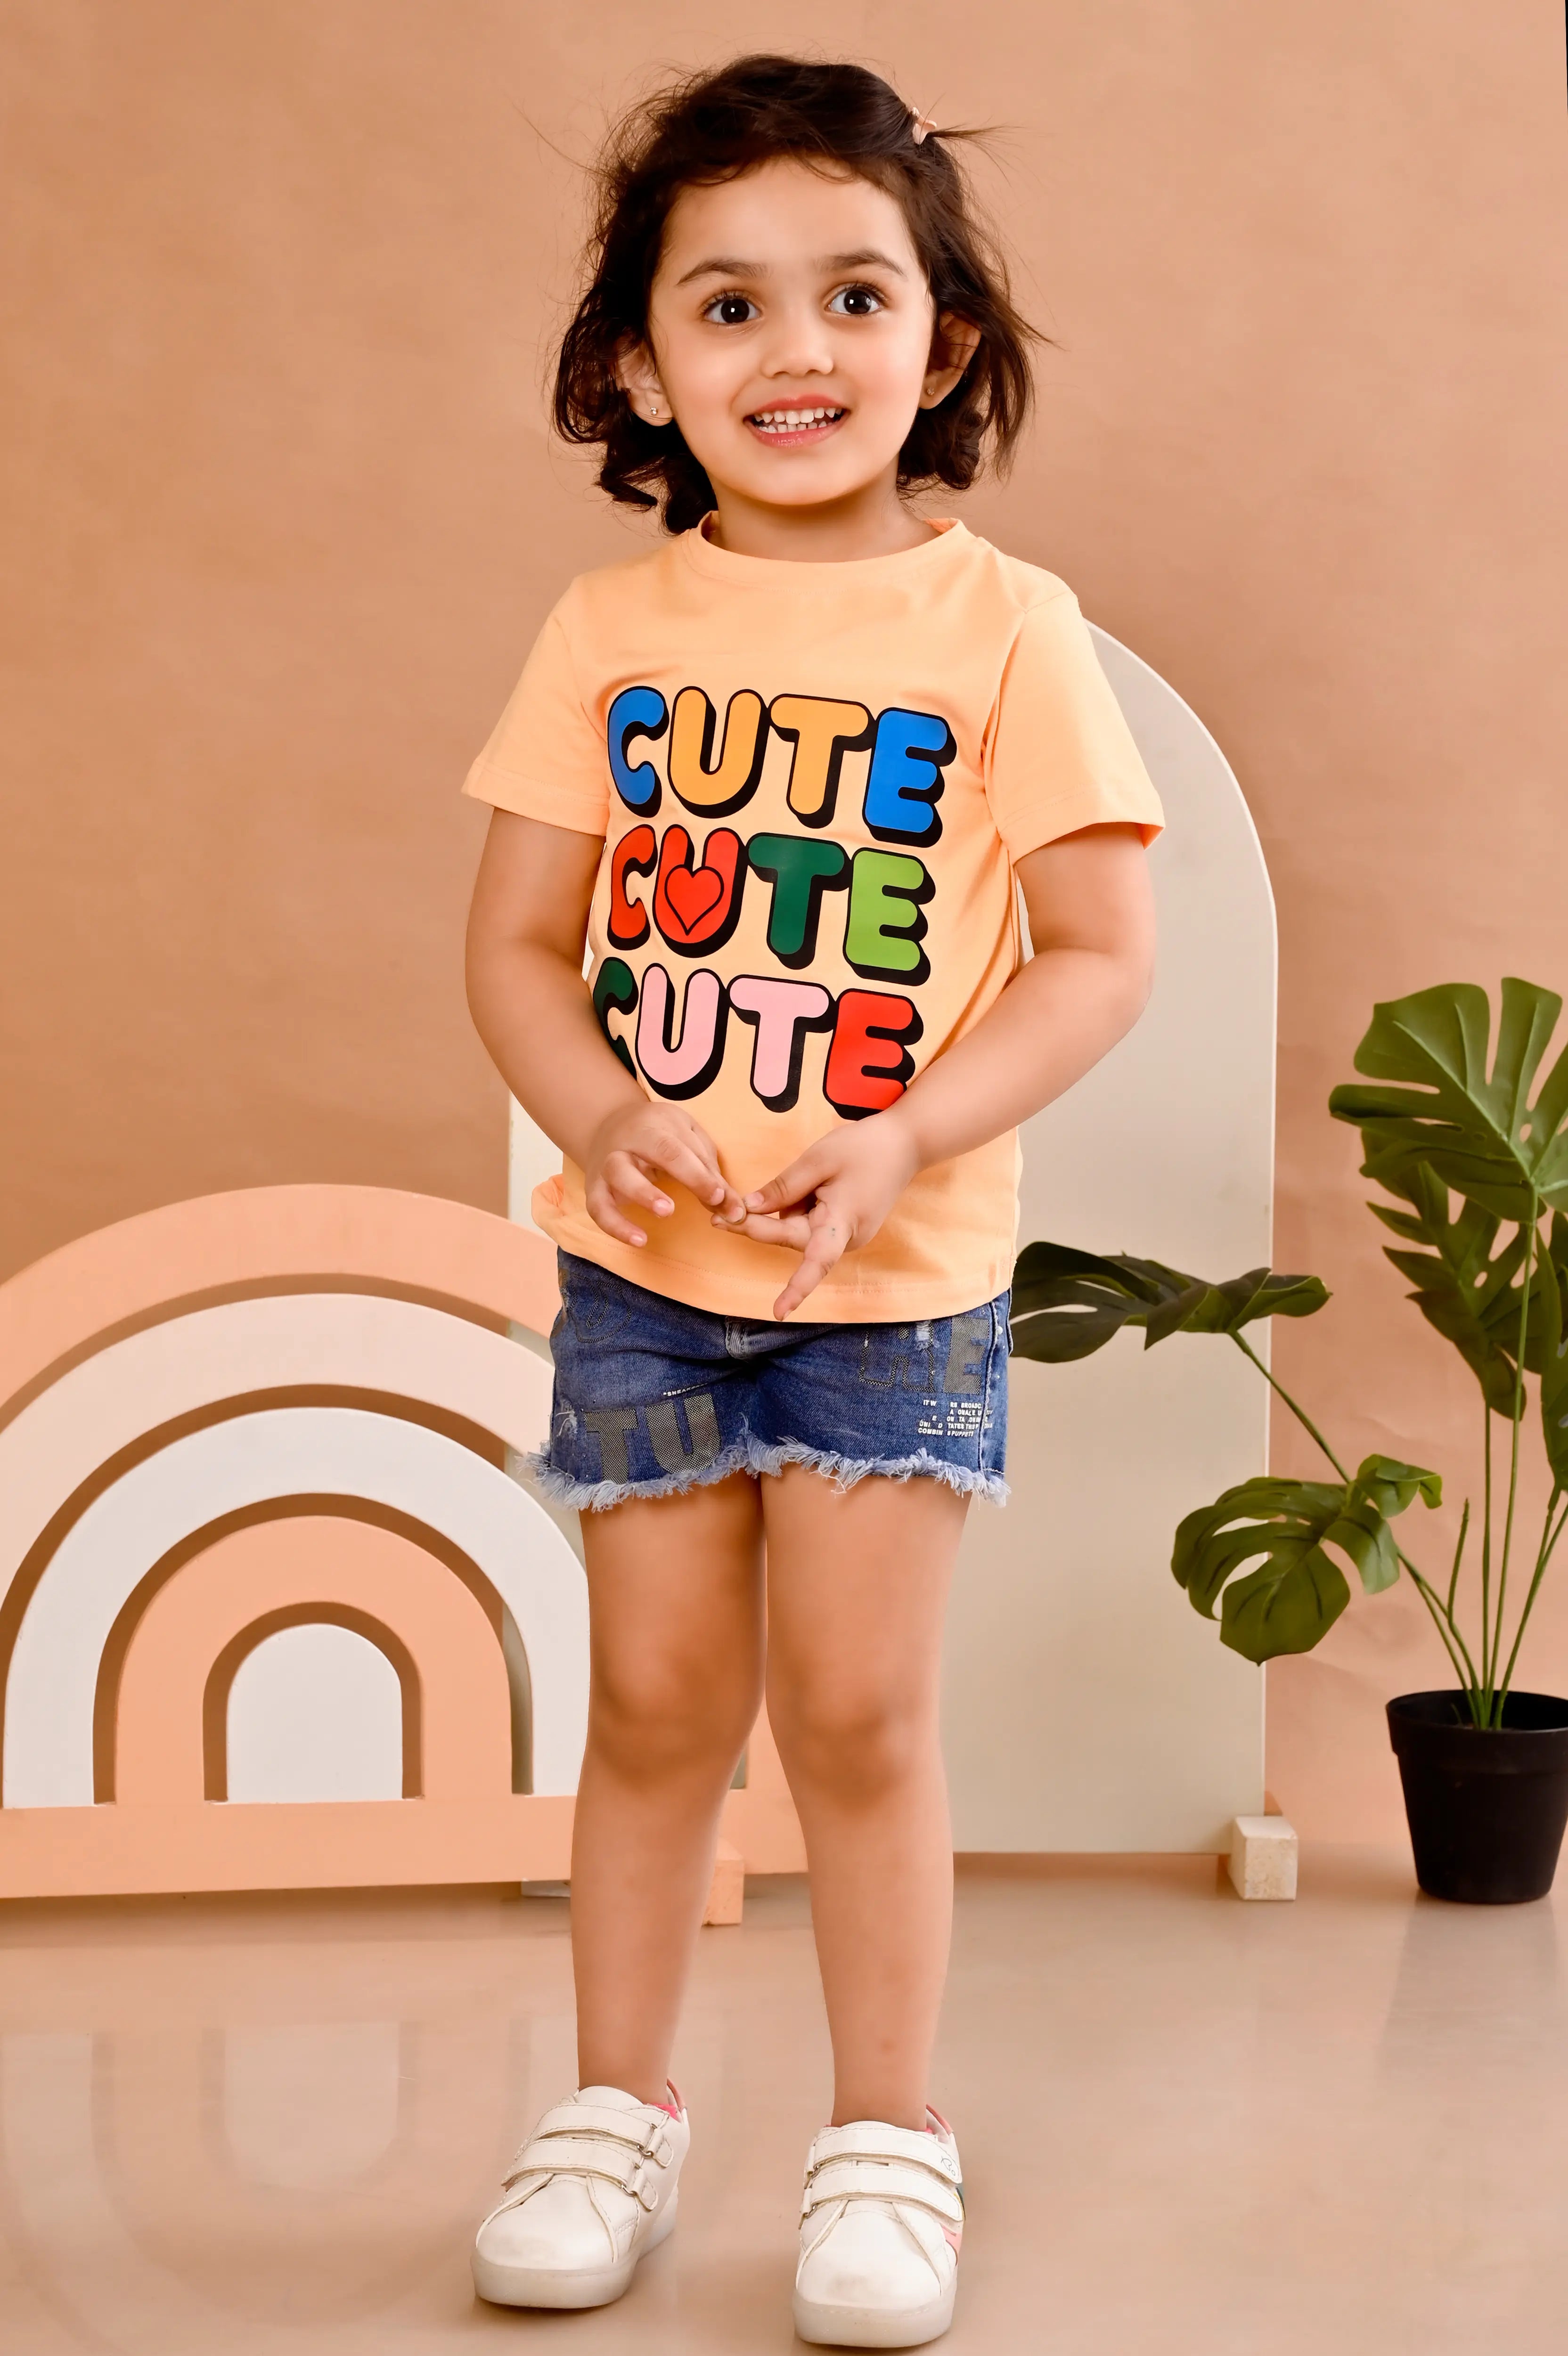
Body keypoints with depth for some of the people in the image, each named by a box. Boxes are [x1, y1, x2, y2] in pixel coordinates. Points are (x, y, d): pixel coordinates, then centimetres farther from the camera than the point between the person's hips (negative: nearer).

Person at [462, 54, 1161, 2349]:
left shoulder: (1005, 630, -5)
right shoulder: (613, 629, 1)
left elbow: (1103, 954, -7)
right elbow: (514, 938, 2)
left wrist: (900, 1139, -19)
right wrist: (602, 1113, -17)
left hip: (899, 1277, -2)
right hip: (642, 1269, 2)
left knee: (858, 1712, 2)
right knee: (659, 1698, 10)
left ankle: (889, 2140, 20)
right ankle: (618, 2107, 27)